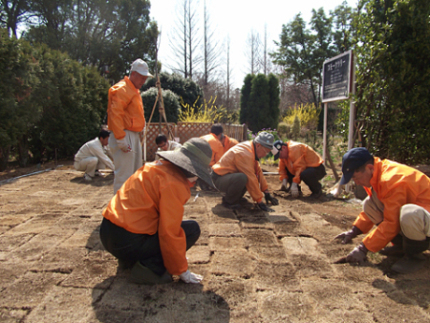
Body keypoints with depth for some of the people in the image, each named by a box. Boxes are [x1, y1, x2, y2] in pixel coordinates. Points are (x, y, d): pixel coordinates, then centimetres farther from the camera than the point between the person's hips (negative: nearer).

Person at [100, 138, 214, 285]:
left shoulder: (158, 167, 10)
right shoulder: (173, 184, -18)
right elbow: (170, 233, -17)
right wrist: (181, 270, -6)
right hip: (127, 242, -9)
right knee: (192, 229, -1)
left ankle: (130, 259, 16)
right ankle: (150, 268, -10)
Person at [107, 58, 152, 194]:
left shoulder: (134, 90, 20)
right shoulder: (121, 89, -13)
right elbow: (115, 115, -22)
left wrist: (140, 131, 19)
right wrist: (121, 140, -25)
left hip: (134, 136, 11)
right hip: (125, 136, -10)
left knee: (135, 174, 18)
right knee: (124, 175, -7)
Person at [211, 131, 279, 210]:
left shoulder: (251, 148, 4)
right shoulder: (244, 153, -26)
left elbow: (258, 171, 7)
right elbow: (251, 179, -25)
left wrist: (266, 192, 6)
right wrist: (259, 201, -20)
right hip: (219, 179, -10)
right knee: (242, 177, -35)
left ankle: (235, 196, 9)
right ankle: (228, 201, -11)